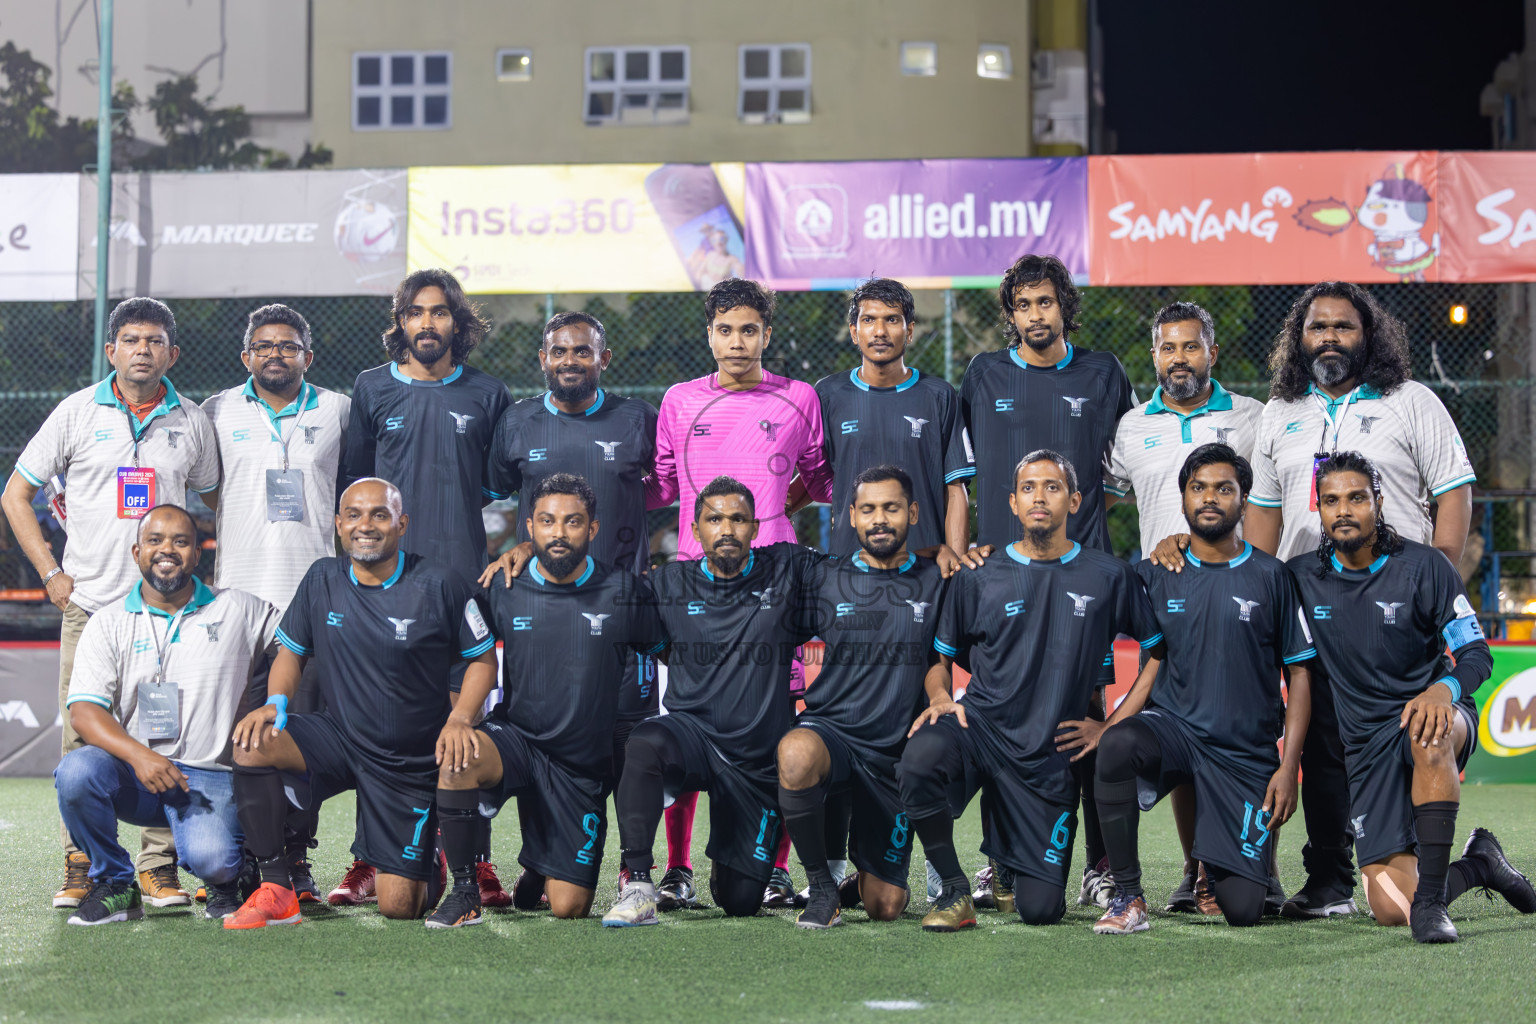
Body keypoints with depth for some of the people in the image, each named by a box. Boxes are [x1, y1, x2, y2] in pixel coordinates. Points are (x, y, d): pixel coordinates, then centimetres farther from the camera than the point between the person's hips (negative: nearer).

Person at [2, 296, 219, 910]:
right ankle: (79, 865, 7)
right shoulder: (78, 412, 4)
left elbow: (211, 501, 22)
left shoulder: (191, 422, 8)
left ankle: (159, 866, 6)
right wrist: (50, 572, 1)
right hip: (88, 602, -1)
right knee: (83, 737, -1)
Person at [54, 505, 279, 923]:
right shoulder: (109, 623, 6)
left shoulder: (239, 611, 7)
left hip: (208, 775, -2)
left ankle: (228, 879, 9)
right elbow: (83, 711, -4)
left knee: (210, 858, -32)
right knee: (76, 771, -31)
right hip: (132, 769, 2)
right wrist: (137, 754, -22)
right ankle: (114, 885, -6)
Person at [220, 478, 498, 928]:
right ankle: (277, 894, -18)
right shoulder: (322, 579, -2)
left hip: (412, 759, -2)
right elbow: (291, 650, 9)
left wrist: (460, 718, -19)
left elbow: (484, 658, -2)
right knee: (253, 745, -28)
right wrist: (275, 703, -12)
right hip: (339, 735, 3)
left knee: (399, 907, -3)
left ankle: (427, 851, 36)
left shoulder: (440, 584, -11)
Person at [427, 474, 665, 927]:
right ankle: (464, 892, -18)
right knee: (457, 758, -36)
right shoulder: (506, 590, -2)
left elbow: (660, 649, 9)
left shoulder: (623, 592, -4)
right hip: (516, 738, 0)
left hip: (583, 766, 0)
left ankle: (541, 869, 35)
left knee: (568, 908, -4)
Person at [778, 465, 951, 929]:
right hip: (830, 730, -1)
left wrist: (940, 695, -11)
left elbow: (937, 662, 10)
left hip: (895, 752, 1)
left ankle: (864, 857, 38)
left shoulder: (934, 582, 7)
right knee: (796, 752, -41)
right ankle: (821, 886, -19)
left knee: (886, 907, 0)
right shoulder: (826, 580, 6)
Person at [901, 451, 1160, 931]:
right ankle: (954, 891, -15)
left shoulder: (1109, 577, 2)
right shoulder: (979, 577, 4)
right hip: (980, 726, 0)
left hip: (1052, 754, 0)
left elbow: (1156, 650, 10)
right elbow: (942, 655, 14)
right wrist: (940, 700, -6)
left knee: (1041, 909, -5)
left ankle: (1006, 858, 34)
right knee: (920, 758, -37)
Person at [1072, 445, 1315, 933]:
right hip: (1172, 726, 1)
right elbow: (1157, 667, 10)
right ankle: (1128, 897, -23)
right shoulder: (1156, 575, 5)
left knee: (1242, 909, -8)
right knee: (1118, 745, -37)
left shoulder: (1271, 576, 1)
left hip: (1247, 755, -1)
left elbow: (1299, 674, 3)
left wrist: (1288, 768, -6)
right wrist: (1109, 725, -8)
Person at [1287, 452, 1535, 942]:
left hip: (1431, 712, -2)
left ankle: (1431, 898, -37)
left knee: (1428, 734, -44)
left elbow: (1476, 654, -5)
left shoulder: (1422, 566, -5)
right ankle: (1478, 865, 23)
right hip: (1365, 742, 3)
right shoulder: (1302, 576, 3)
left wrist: (1444, 689, -29)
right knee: (1390, 909, -10)